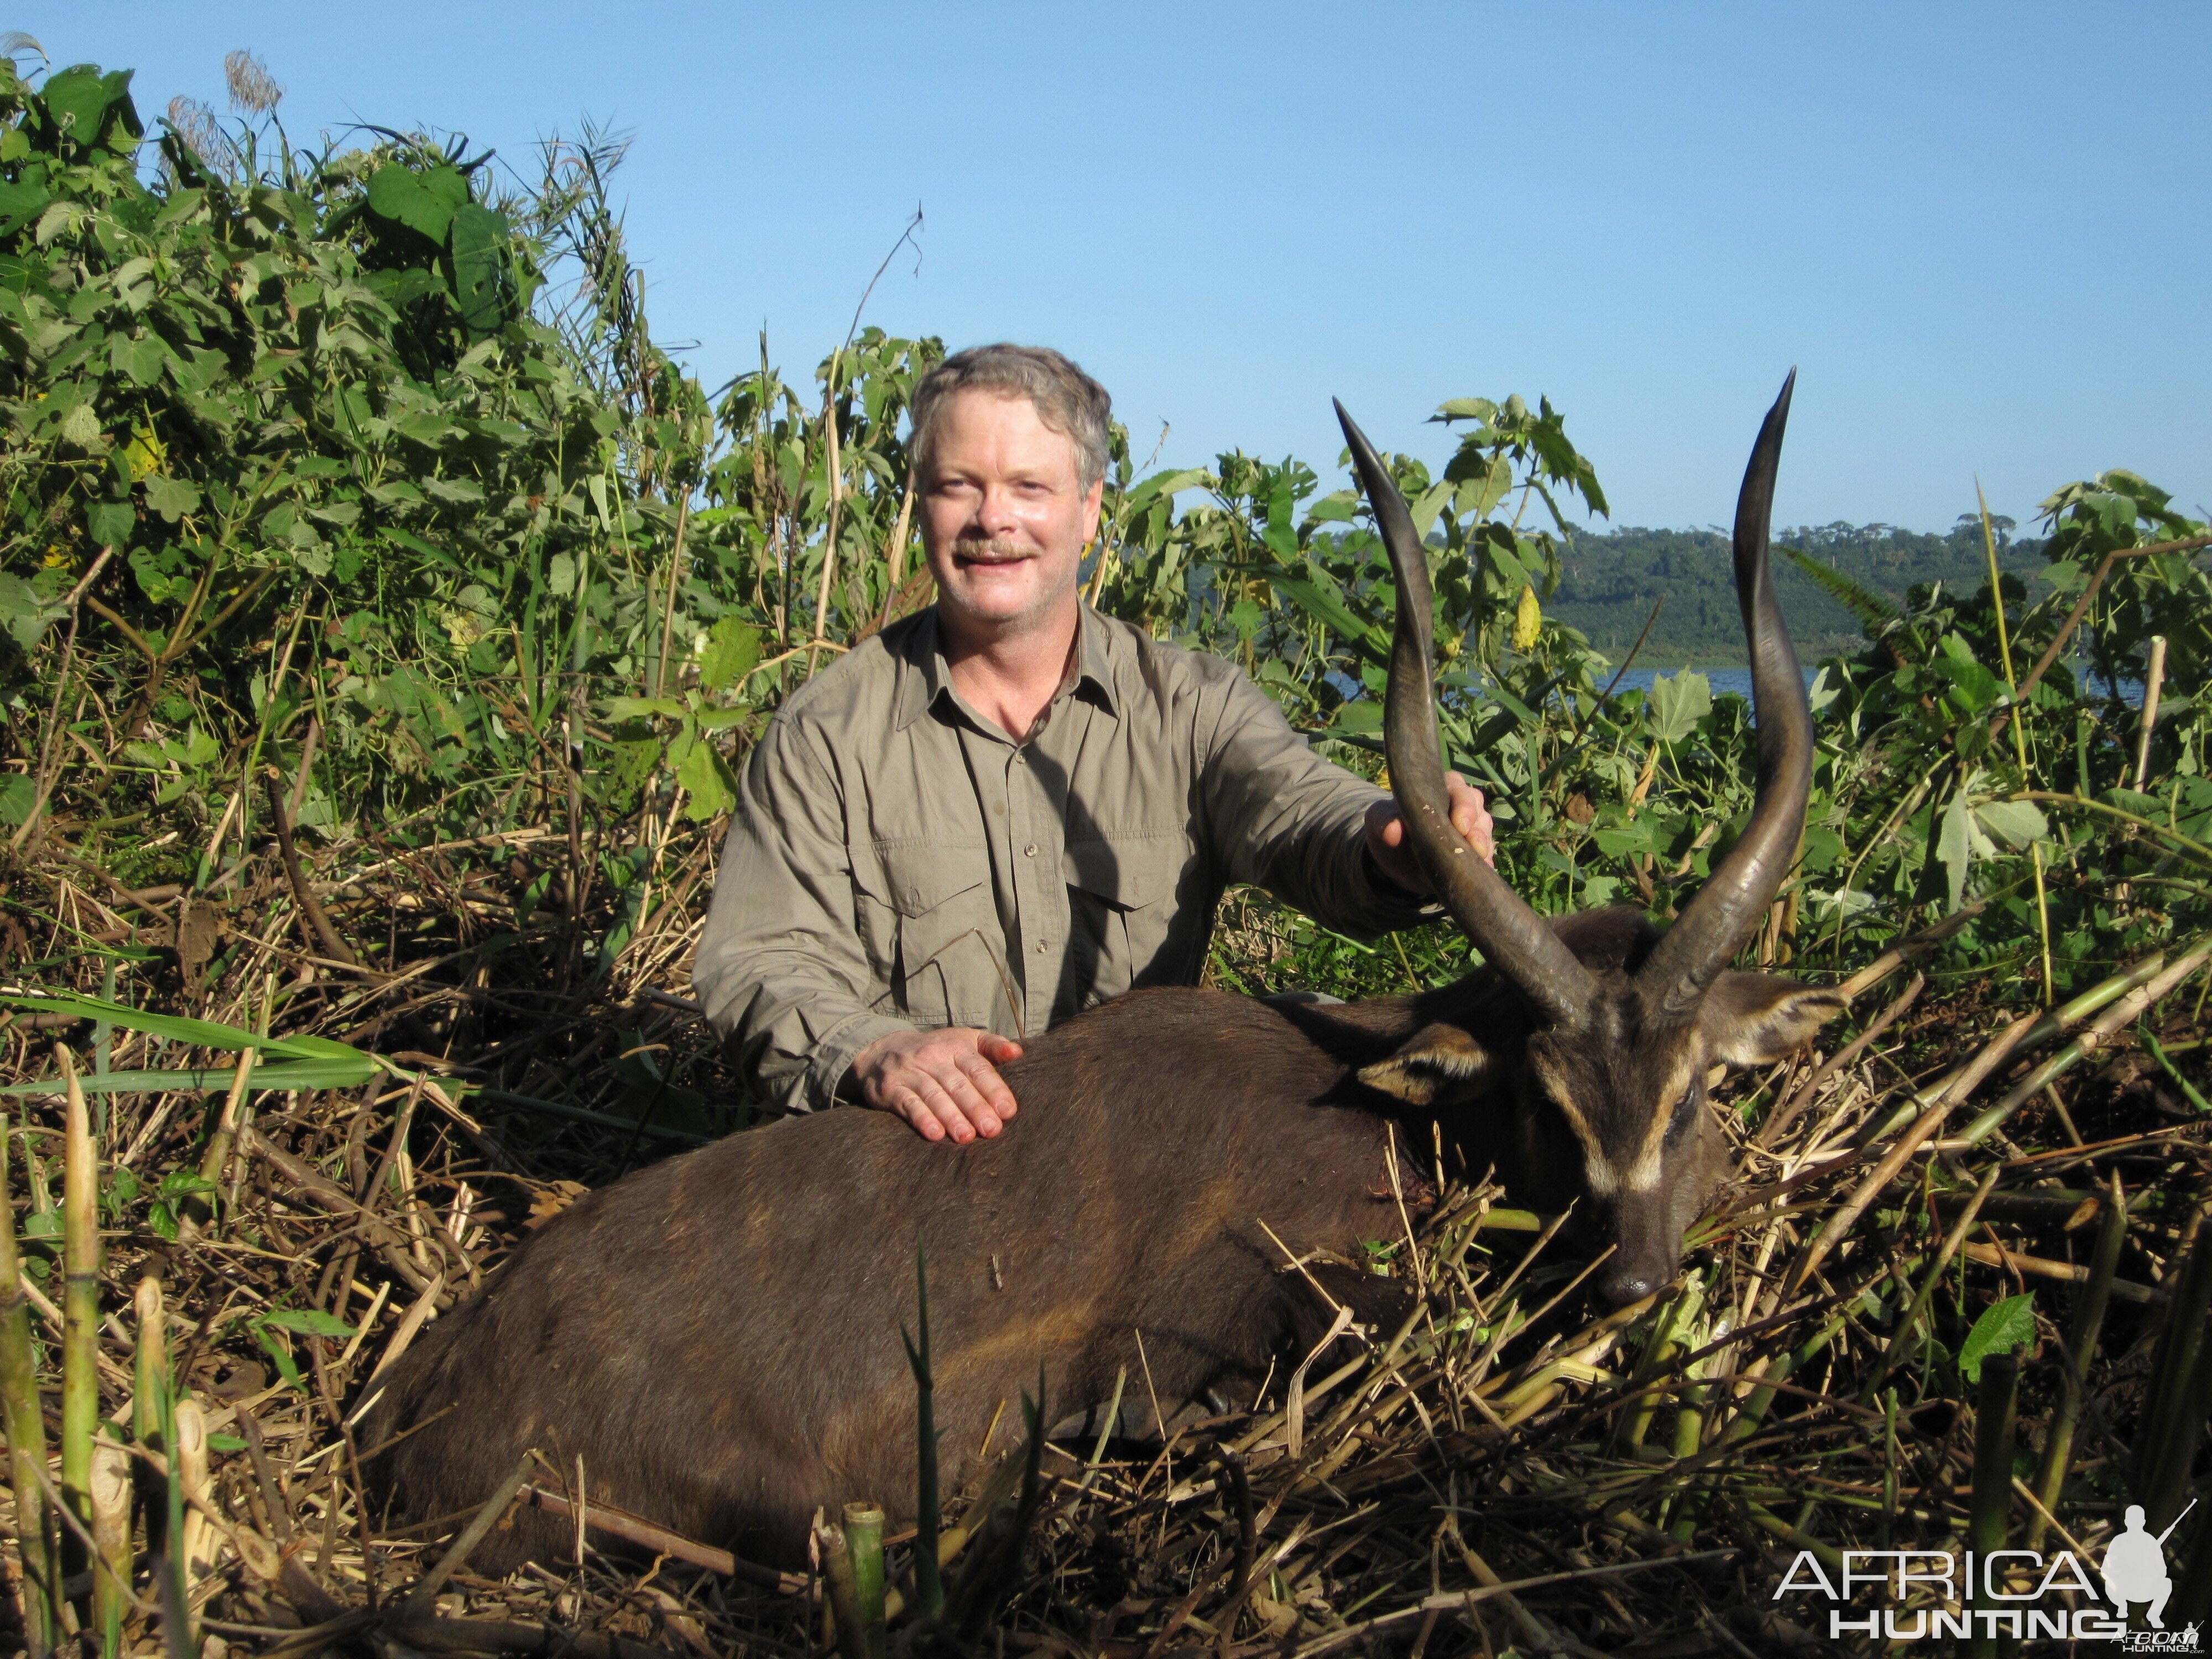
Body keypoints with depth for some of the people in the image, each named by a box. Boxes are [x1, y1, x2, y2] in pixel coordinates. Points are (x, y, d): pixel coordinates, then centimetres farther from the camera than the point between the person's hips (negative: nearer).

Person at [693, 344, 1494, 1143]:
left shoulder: (1194, 705, 6)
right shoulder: (824, 731, 3)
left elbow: (1296, 810, -12)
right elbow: (758, 963, -3)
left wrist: (1389, 848, -37)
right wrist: (870, 1052, -25)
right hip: (908, 1169, -1)